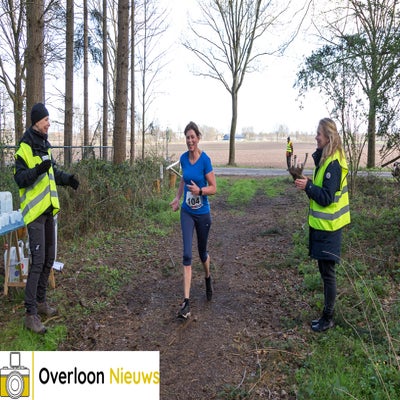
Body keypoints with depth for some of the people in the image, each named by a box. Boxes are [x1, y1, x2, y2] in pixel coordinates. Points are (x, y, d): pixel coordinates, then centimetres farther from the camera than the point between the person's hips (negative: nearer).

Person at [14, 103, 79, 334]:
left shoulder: (44, 144, 14)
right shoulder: (24, 147, -13)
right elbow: (19, 179, -18)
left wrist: (67, 179, 9)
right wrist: (38, 170, -34)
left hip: (49, 209, 9)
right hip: (35, 210, -9)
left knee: (49, 258, 14)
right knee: (38, 261, -9)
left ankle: (41, 301, 29)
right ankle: (31, 313, -1)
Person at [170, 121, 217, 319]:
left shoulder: (205, 160, -14)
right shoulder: (183, 158, -1)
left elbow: (213, 188, -12)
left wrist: (200, 190, -29)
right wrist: (177, 197, 10)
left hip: (203, 213, -3)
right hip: (187, 212, 3)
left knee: (202, 251, 15)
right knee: (187, 254, -6)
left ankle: (208, 278, 48)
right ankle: (186, 302, -7)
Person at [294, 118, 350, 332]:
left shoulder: (333, 164, -19)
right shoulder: (324, 159, 11)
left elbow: (327, 198, -22)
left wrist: (308, 186, -25)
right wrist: (308, 184, 0)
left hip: (328, 227, -10)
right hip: (322, 225, 10)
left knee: (327, 272, 0)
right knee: (325, 270, 16)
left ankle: (328, 318, 11)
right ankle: (327, 313, 27)